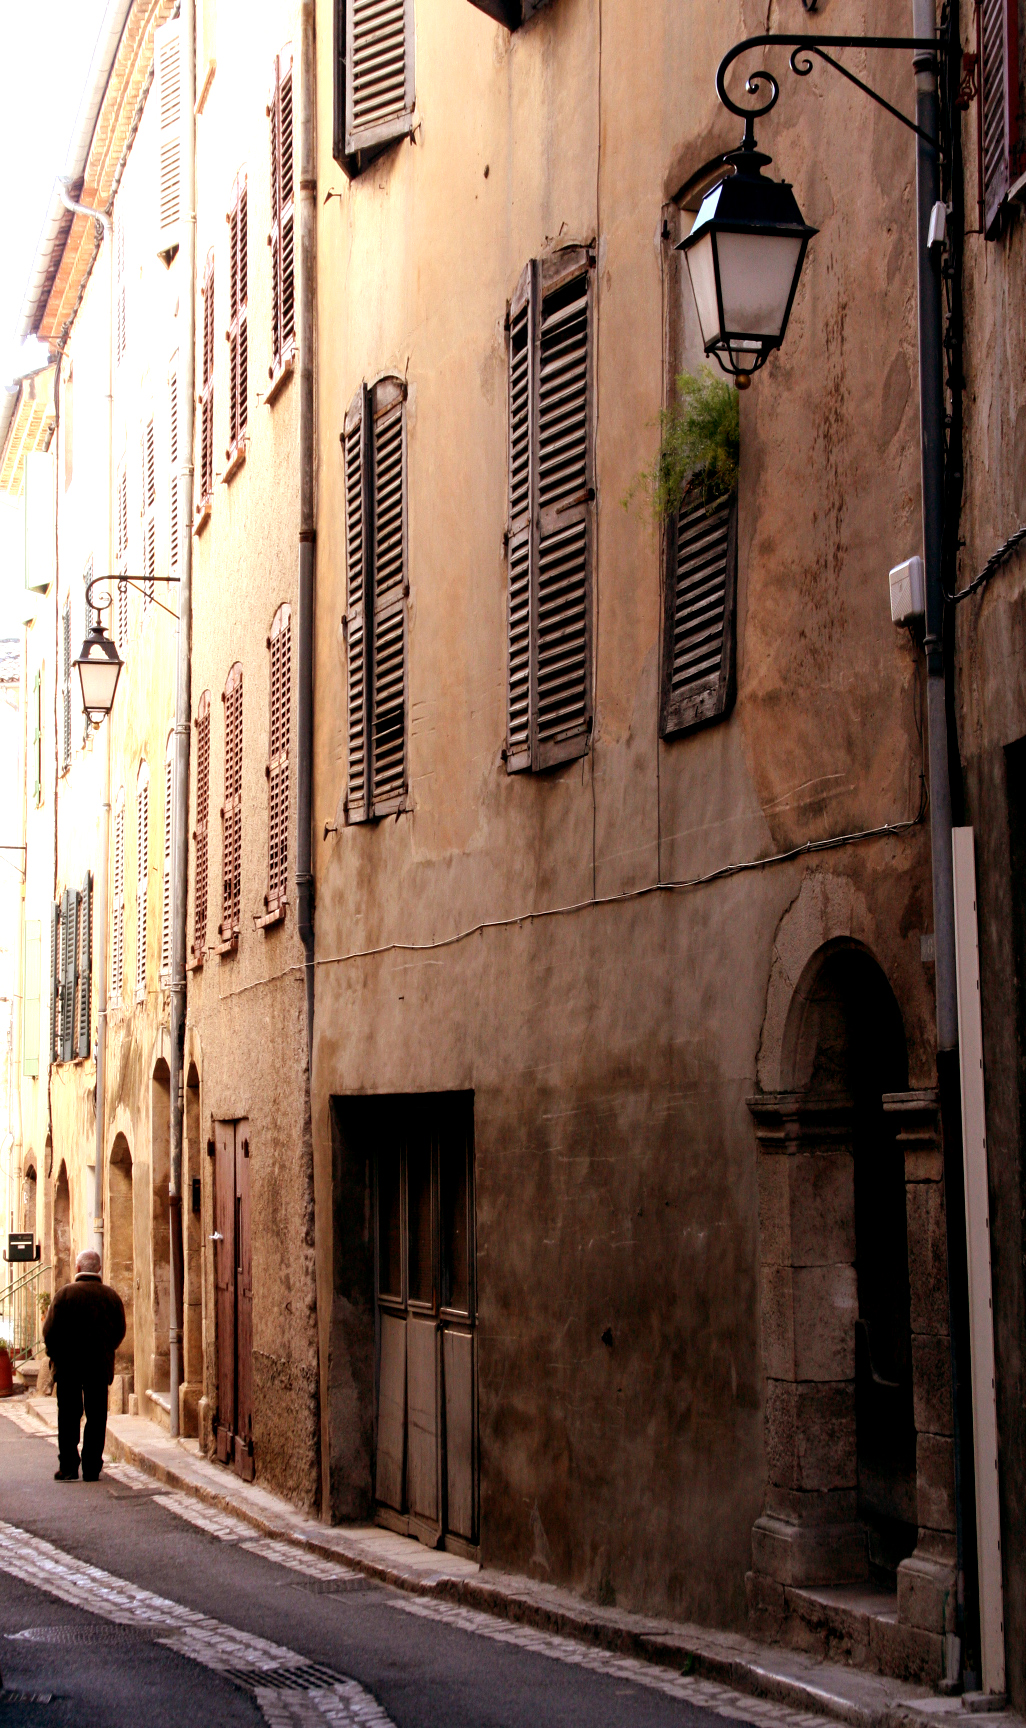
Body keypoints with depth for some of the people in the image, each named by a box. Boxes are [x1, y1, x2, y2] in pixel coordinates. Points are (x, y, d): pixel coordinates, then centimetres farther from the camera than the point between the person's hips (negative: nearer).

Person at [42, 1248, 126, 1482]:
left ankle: (68, 1467, 5)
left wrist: (56, 1356, 9)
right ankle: (92, 1469, 4)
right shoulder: (112, 1296, 1)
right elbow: (120, 1331, 6)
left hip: (68, 1366, -2)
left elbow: (50, 1332, -7)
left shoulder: (65, 1294, -8)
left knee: (68, 1417, 6)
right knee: (96, 1417, 6)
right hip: (101, 1366, 2)